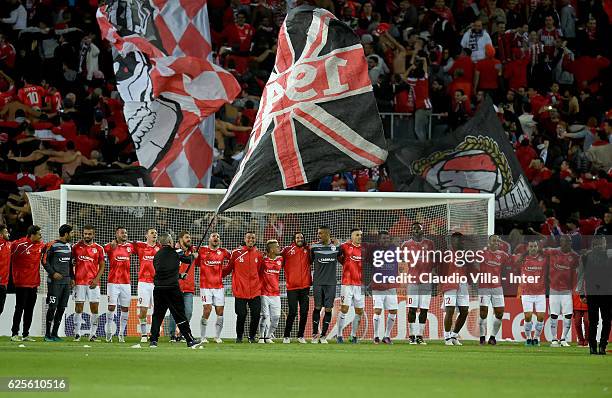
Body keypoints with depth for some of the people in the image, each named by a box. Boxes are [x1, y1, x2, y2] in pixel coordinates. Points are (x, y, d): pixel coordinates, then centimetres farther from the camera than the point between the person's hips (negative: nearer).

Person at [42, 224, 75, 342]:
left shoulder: (69, 246, 16)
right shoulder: (52, 245, -7)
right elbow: (44, 260, -7)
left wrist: (72, 277, 16)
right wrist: (53, 273, -14)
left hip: (66, 281, 7)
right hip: (55, 281, -7)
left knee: (62, 308, 5)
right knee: (53, 307, -8)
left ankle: (54, 333, 11)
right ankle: (47, 334, -3)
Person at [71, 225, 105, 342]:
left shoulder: (99, 249, 5)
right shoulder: (76, 247, 4)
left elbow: (102, 266, 7)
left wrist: (97, 279, -7)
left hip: (93, 283, 1)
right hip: (79, 282, -1)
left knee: (94, 308, -1)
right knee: (78, 308, -1)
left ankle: (93, 333, 5)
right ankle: (77, 333, 4)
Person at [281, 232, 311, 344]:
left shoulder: (307, 250, 8)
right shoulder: (287, 250, 0)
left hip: (305, 286, 3)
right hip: (292, 287, -3)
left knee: (304, 312, 4)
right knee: (292, 312, -4)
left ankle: (301, 336, 14)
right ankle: (286, 336, 6)